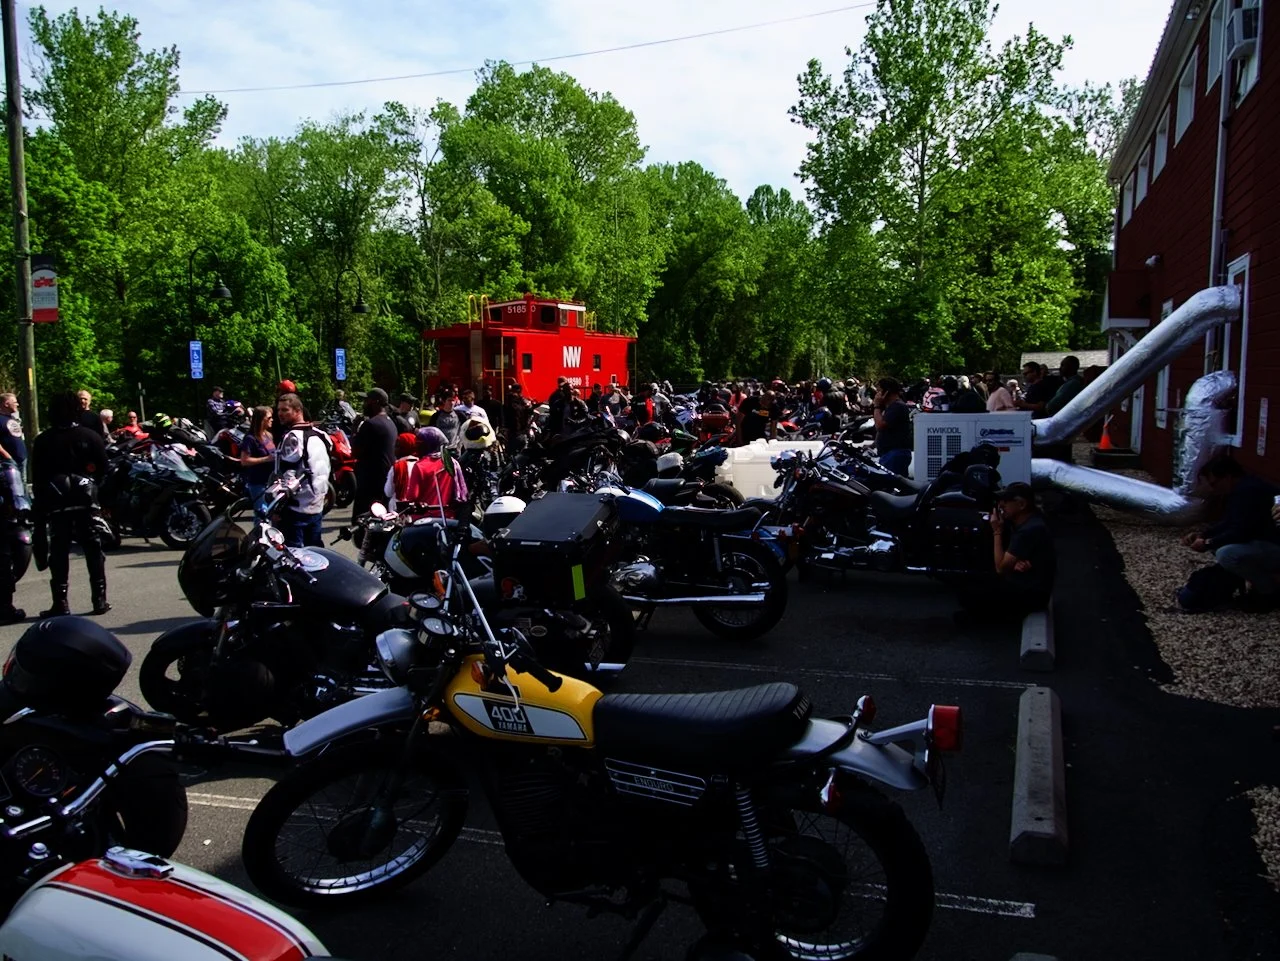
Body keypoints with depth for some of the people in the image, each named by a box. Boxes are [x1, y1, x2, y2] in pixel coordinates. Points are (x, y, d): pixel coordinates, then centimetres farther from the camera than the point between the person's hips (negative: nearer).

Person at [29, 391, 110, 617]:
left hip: (55, 501, 1)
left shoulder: (42, 441, 3)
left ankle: (60, 603, 1)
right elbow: (103, 468, -5)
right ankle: (99, 599, 2)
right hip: (86, 497, 0)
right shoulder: (90, 436, 0)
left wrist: (40, 506, 5)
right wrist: (91, 484, 8)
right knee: (93, 548, 4)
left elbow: (37, 476, 2)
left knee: (59, 551, 4)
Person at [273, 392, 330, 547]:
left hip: (296, 507, -9)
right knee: (315, 549, 15)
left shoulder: (292, 437, -14)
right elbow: (325, 470, 19)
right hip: (316, 505, 9)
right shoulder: (318, 435, 13)